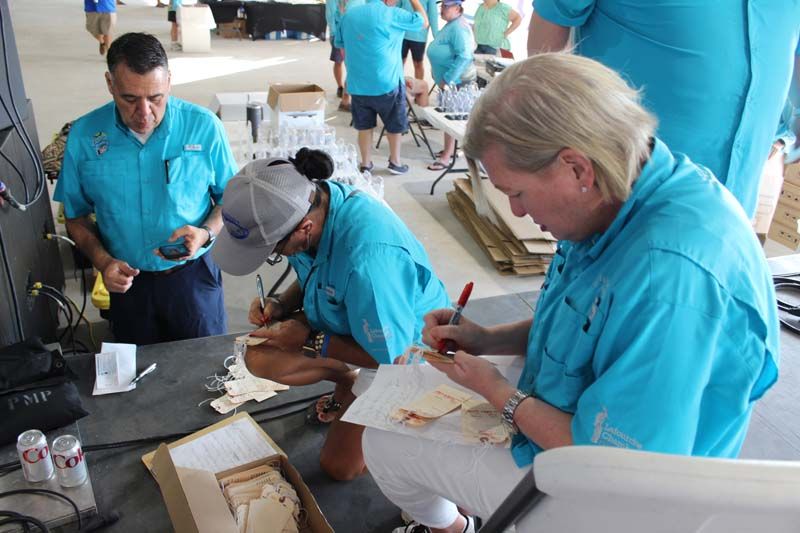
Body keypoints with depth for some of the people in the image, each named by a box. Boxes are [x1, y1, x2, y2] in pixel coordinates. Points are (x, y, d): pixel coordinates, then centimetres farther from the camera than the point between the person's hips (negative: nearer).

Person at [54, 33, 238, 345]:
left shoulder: (204, 126, -12)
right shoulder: (84, 135, -7)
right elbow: (76, 216, 4)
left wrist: (206, 233, -21)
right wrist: (102, 262, -13)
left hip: (193, 275, -1)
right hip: (127, 282, 2)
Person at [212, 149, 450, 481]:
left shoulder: (368, 259, -43)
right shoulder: (309, 200, -18)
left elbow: (389, 356, -29)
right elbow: (313, 279, 4)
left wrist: (310, 340, -22)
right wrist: (281, 305, -15)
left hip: (402, 344, -7)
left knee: (339, 466, -4)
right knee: (260, 358, -9)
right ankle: (349, 383, 12)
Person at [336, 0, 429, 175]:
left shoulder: (349, 14, 7)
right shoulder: (392, 14, -10)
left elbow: (342, 48, 14)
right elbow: (424, 22, -1)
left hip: (357, 84, 4)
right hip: (386, 83, -4)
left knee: (364, 126, 15)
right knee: (394, 125, 15)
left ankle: (365, 164, 21)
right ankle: (395, 162, 25)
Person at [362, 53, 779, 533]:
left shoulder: (674, 277, -38)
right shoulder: (621, 204, -7)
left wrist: (498, 392, -16)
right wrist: (488, 339, -2)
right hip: (563, 420, 9)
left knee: (384, 442, 1)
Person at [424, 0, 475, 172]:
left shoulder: (458, 28, -20)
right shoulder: (451, 25, 13)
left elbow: (464, 56, -29)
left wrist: (447, 79, -27)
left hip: (456, 81, -10)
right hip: (449, 79, 10)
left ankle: (446, 158, -3)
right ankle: (451, 149, 29)